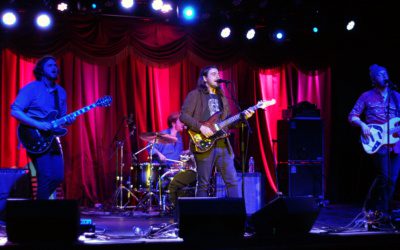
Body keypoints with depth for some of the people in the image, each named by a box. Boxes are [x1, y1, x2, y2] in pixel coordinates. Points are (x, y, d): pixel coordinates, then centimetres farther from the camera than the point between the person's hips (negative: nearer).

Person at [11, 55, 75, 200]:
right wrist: (39, 125, -23)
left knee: (58, 177, 4)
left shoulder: (61, 92, 13)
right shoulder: (31, 89, -8)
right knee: (46, 176, -13)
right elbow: (15, 111, -16)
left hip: (53, 138, 7)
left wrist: (68, 120, -5)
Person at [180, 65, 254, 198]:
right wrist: (200, 127, -18)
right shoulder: (195, 95, 1)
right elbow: (183, 116, -8)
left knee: (232, 181, 1)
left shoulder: (221, 97, 21)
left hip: (223, 146, 6)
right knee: (203, 184, -2)